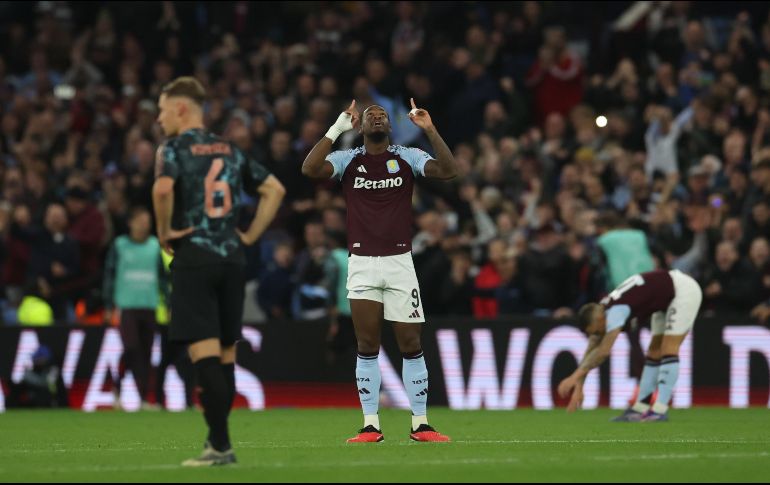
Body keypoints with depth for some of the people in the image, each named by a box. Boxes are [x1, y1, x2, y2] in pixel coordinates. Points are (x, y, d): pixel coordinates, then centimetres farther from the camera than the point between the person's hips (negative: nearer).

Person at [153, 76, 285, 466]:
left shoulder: (174, 149, -4)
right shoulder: (230, 151, 15)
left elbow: (163, 187, -24)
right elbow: (274, 189, 15)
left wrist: (164, 230, -9)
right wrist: (251, 235, 14)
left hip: (193, 257, -6)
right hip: (231, 257, 6)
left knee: (204, 353, -9)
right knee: (225, 354, 12)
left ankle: (220, 445, -14)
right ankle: (217, 439, 17)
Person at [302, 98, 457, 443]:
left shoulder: (408, 157, 4)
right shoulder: (348, 159, 4)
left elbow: (448, 171, -11)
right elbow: (310, 169, -14)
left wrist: (429, 130, -19)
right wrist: (337, 129, -17)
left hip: (400, 262, 0)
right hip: (361, 263, 0)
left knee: (411, 346, 0)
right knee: (367, 347, 0)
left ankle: (420, 424, 5)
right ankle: (370, 425, 4)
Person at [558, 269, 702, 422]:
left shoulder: (615, 311, -29)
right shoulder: (599, 312, -1)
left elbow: (603, 351, -34)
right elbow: (591, 352, 4)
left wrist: (575, 376, -31)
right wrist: (578, 387, 0)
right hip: (668, 297, 10)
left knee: (668, 350, -16)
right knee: (655, 352, 8)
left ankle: (660, 410, -16)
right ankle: (640, 409, 10)